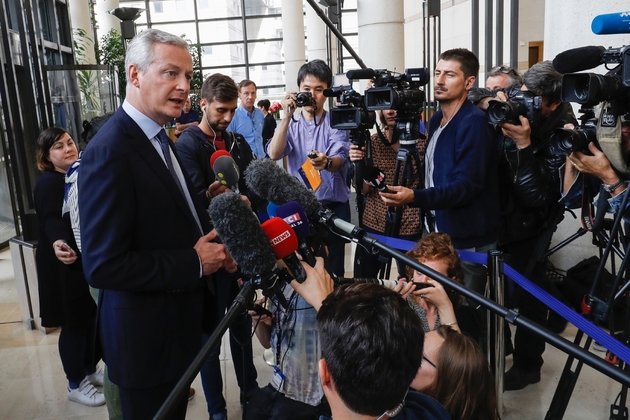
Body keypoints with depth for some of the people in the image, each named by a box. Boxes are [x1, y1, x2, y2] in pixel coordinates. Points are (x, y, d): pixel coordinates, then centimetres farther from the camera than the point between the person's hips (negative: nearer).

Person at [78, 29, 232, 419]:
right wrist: (194, 263, -21)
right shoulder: (110, 152, -24)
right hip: (147, 336, -9)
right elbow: (103, 265, -27)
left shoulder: (159, 138, 6)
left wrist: (212, 243, -4)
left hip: (179, 324, 9)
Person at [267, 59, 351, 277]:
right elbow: (274, 154, -12)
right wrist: (287, 116, -19)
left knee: (333, 270, 2)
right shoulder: (290, 125, 7)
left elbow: (339, 159, -18)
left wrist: (326, 162, -41)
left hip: (334, 207, -1)